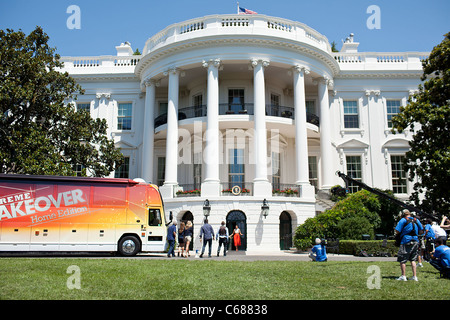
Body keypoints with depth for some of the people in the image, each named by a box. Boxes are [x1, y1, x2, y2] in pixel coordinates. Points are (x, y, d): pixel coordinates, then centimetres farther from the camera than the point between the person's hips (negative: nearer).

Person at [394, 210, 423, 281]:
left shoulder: (403, 220, -5)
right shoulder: (416, 220, 10)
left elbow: (397, 231, -9)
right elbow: (421, 231, 16)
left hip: (406, 241, -5)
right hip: (415, 242, 5)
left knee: (402, 260, 3)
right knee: (413, 260, 13)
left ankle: (403, 276, 4)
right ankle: (414, 276, 12)